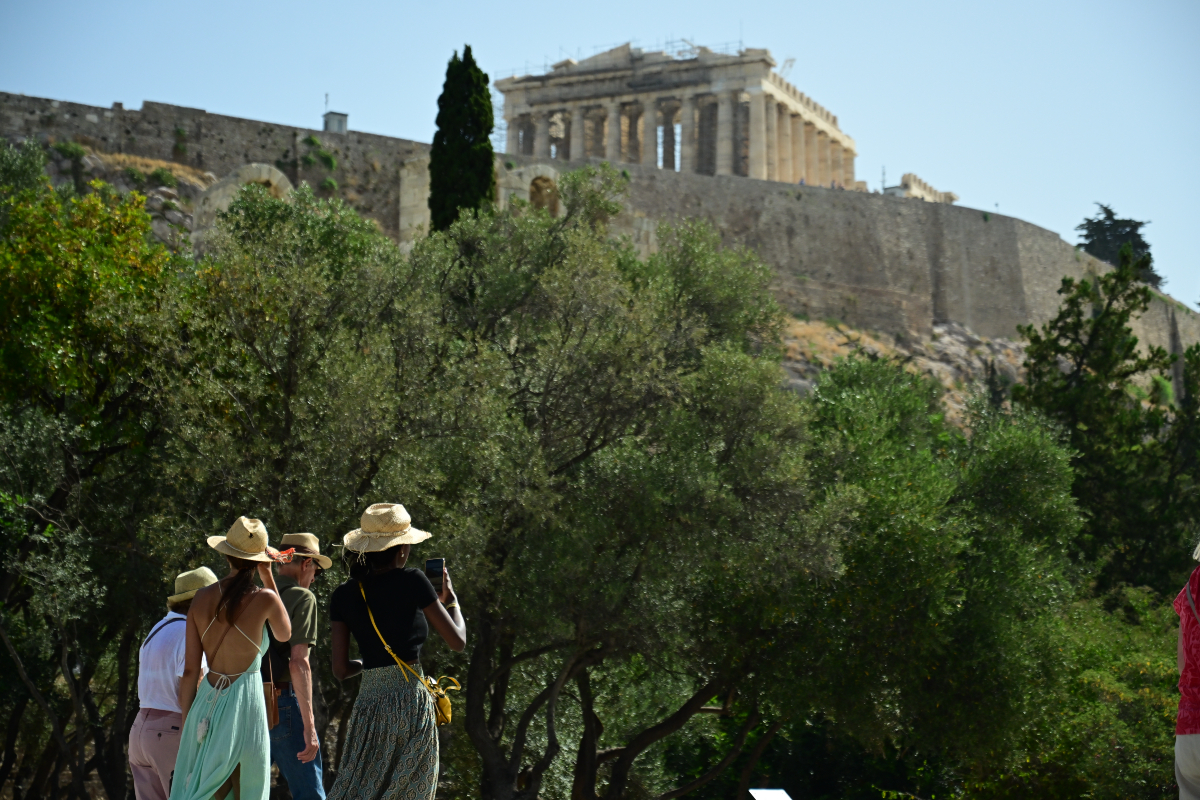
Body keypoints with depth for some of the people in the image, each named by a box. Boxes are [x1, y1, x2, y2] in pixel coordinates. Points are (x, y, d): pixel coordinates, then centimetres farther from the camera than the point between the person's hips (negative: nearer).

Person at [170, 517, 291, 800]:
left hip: (206, 704, 4)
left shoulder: (202, 598, 3)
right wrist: (269, 578, 12)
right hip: (244, 703, -4)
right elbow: (285, 635, 14)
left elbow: (190, 670, 4)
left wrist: (186, 724, 11)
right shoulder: (264, 598, -8)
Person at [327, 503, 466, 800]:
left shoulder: (343, 596, 5)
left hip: (368, 705, 4)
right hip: (412, 701, -4)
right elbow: (457, 641, -1)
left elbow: (341, 670, 4)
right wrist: (450, 598, 15)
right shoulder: (412, 581, -7)